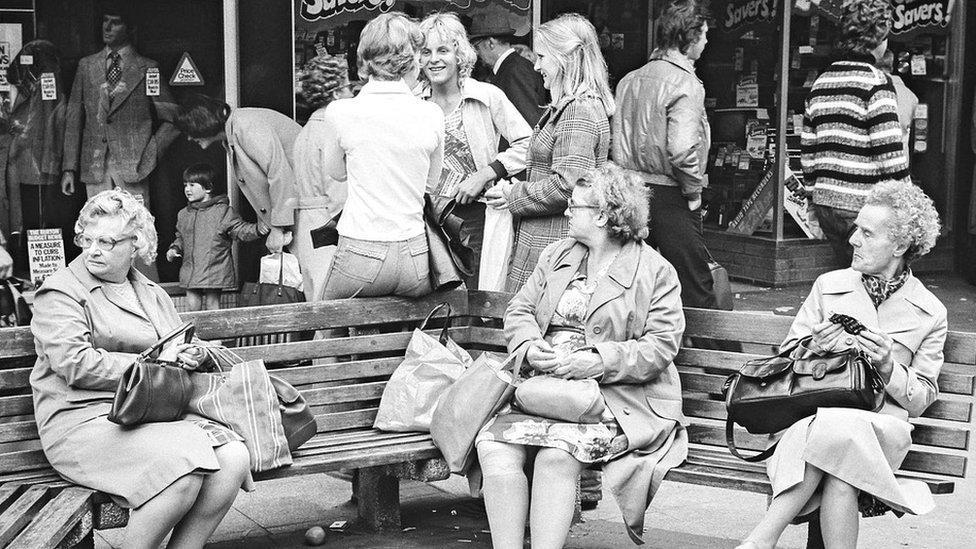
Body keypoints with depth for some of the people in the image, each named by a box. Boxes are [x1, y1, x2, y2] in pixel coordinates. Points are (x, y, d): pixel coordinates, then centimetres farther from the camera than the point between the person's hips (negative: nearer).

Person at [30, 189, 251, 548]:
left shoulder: (153, 294, 21)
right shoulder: (59, 293, -1)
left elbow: (179, 352, 29)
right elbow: (76, 365, -14)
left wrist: (191, 355, 2)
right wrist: (152, 361, -11)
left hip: (156, 411, 7)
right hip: (85, 419, -7)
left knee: (234, 459, -18)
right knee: (183, 470, -31)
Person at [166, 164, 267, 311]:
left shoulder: (223, 211, -5)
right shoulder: (183, 215, 13)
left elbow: (240, 230, -9)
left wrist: (257, 229, -26)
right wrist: (175, 249, 9)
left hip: (215, 270, -5)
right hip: (190, 270, 5)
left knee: (212, 305, -1)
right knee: (192, 304, 4)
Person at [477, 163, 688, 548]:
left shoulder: (656, 272, 2)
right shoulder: (556, 256, 20)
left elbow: (660, 348, -7)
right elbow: (519, 310, 17)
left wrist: (590, 362, -17)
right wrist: (530, 347, -6)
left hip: (617, 396, -5)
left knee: (556, 454, -32)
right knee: (495, 447, -23)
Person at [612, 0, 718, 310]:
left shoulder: (629, 81, 9)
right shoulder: (686, 84, -14)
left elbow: (615, 144, 9)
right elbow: (681, 150, -25)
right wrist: (693, 191, -11)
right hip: (670, 199, -7)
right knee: (695, 291, 0)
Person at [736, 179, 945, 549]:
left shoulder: (930, 313, 11)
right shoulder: (828, 286, 15)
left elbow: (920, 401, 9)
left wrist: (888, 367, -10)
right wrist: (813, 350, -6)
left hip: (881, 428, -1)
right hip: (810, 419, 1)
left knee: (837, 429, -37)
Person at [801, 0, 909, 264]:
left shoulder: (821, 82, 11)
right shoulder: (876, 82, -11)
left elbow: (807, 149, 14)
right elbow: (889, 152, -15)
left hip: (825, 203, 7)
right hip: (861, 208, -7)